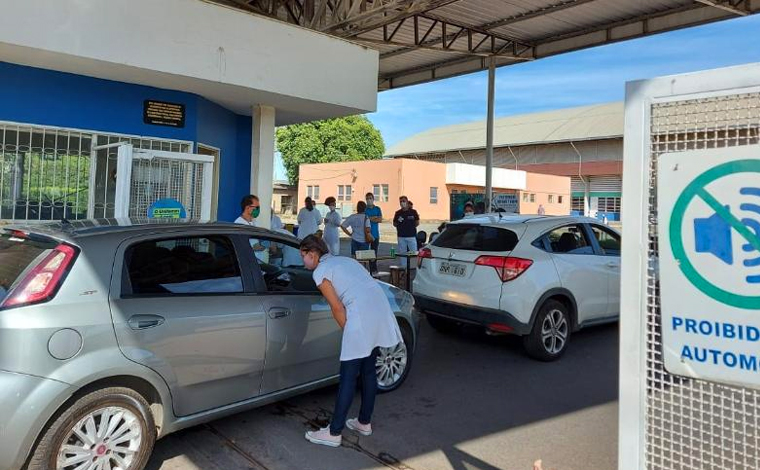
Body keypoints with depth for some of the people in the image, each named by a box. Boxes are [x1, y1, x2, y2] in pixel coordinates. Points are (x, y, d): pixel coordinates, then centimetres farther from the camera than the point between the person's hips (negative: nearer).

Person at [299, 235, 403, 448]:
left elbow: (337, 308, -4)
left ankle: (334, 433, 9)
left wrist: (348, 332, 8)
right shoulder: (344, 260, 25)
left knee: (348, 377, 0)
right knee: (368, 370, 19)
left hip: (362, 316, -8)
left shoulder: (320, 272, 1)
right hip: (381, 309, 8)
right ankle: (365, 422, 31)